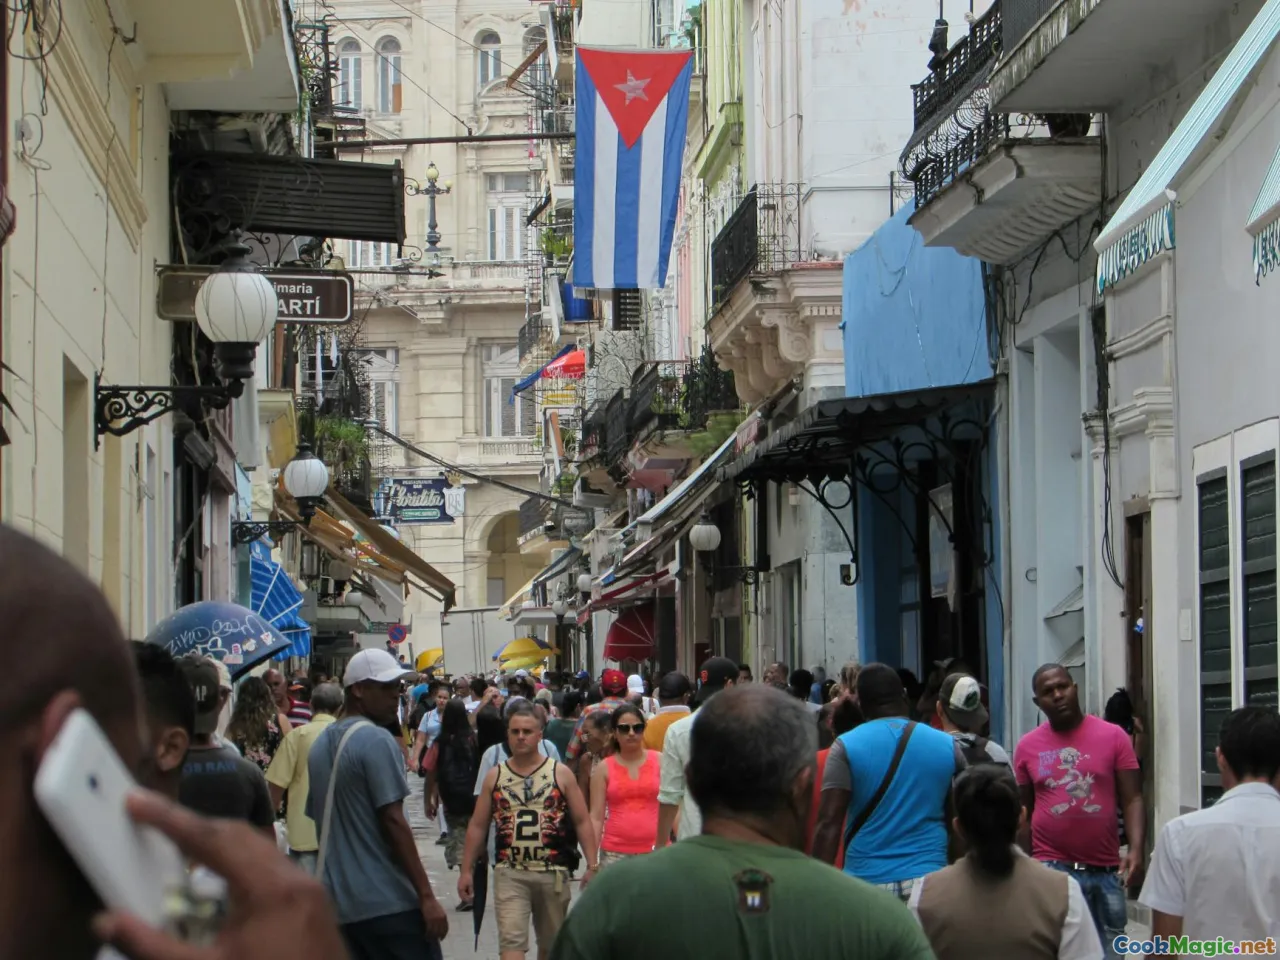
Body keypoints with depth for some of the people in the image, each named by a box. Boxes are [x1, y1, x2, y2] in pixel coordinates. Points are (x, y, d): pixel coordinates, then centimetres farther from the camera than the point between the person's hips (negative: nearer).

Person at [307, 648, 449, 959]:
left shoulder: (321, 745, 14)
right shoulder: (376, 741, -11)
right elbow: (393, 821, -16)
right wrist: (427, 896, -15)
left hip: (337, 902, 8)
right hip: (387, 901, -8)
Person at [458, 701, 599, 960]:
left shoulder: (561, 773, 2)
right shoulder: (495, 776, 6)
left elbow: (582, 822, 3)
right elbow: (477, 826, 11)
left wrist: (592, 866, -4)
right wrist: (466, 869, 7)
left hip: (553, 873, 0)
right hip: (509, 873, 0)